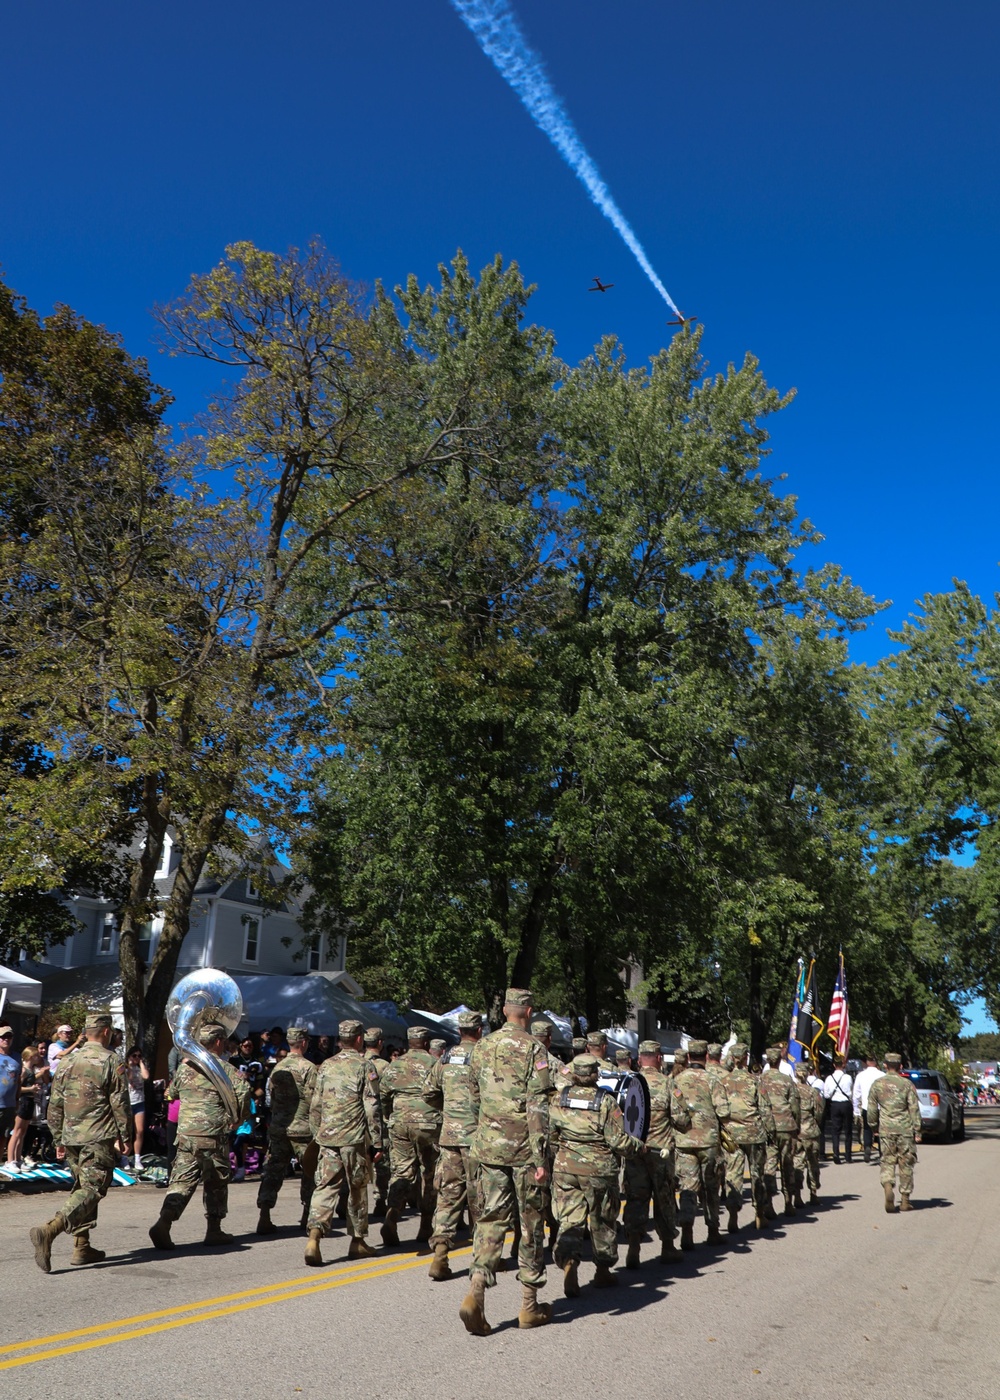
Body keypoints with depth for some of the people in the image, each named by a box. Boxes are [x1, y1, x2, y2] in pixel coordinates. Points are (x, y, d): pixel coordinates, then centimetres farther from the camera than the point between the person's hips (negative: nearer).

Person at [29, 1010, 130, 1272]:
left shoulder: (67, 1061, 10)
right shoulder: (111, 1062, -7)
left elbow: (55, 1105, 13)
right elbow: (120, 1103, -9)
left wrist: (58, 1139, 20)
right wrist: (123, 1136, -2)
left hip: (71, 1137, 7)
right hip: (99, 1139, -7)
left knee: (80, 1188, 17)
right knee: (92, 1190, -6)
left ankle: (82, 1247, 16)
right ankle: (49, 1230, -24)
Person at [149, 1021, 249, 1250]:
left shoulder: (186, 1066, 8)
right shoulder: (222, 1067, -8)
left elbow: (172, 1092, 24)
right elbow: (243, 1089, -22)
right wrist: (238, 1116, -5)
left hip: (185, 1133, 5)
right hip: (212, 1135, -5)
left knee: (181, 1179, 6)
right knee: (216, 1182, 10)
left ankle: (163, 1223, -11)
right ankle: (213, 1229, 17)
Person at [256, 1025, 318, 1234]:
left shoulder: (277, 1068, 6)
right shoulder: (308, 1068, -11)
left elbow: (271, 1098, 11)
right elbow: (314, 1101, -12)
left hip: (277, 1128, 5)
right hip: (302, 1129, -5)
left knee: (272, 1171, 6)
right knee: (310, 1170, 11)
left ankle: (264, 1218, -2)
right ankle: (307, 1216, 16)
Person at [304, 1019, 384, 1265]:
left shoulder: (326, 1066, 9)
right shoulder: (365, 1066, -5)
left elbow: (315, 1106, 13)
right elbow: (372, 1107, -7)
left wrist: (317, 1134, 22)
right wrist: (377, 1142, -2)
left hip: (327, 1137, 4)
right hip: (355, 1138, -4)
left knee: (325, 1187, 2)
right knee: (357, 1188, 10)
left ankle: (314, 1237, -15)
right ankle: (357, 1242, 19)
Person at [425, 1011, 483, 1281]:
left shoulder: (445, 1058, 6)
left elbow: (429, 1093, 14)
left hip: (450, 1134, 4)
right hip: (476, 1134, -4)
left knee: (448, 1193, 6)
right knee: (478, 1194, 8)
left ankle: (440, 1251, -4)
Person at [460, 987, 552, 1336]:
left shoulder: (482, 1047, 7)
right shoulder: (534, 1049, -9)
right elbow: (537, 1107, -14)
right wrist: (541, 1158, -13)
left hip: (488, 1147, 4)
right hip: (523, 1149, -4)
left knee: (490, 1219, 8)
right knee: (531, 1225, 8)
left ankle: (475, 1293, -9)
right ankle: (530, 1306, 16)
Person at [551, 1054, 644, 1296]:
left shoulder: (559, 1098, -1)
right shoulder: (606, 1101, -10)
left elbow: (550, 1134, 6)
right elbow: (618, 1140, -12)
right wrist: (639, 1148, 6)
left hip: (565, 1167, 2)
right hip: (598, 1169, -2)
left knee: (569, 1219, 5)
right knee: (602, 1221, 15)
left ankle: (568, 1264, -15)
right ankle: (602, 1271, 26)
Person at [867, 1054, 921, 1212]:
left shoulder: (877, 1084, 3)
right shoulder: (907, 1084, -1)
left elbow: (872, 1109, 7)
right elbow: (914, 1109, -3)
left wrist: (874, 1127, 19)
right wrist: (917, 1131, 2)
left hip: (885, 1129, 1)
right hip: (905, 1129, 0)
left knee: (887, 1161, 5)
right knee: (905, 1164, 9)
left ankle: (888, 1188, -21)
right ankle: (905, 1200, 13)